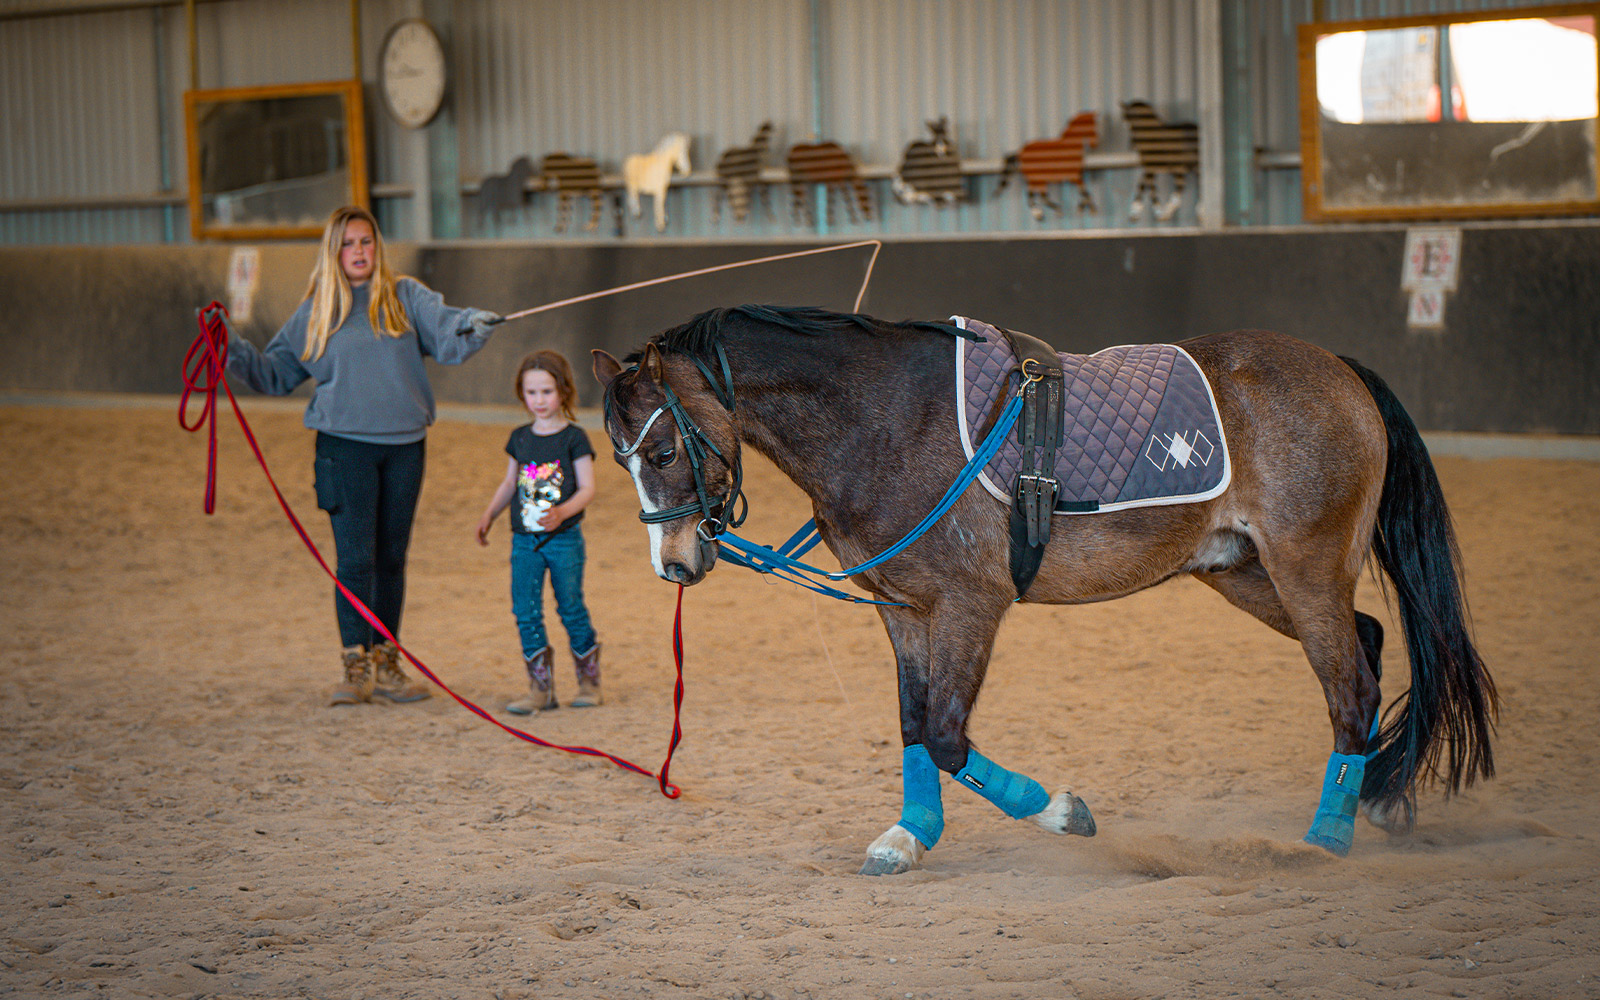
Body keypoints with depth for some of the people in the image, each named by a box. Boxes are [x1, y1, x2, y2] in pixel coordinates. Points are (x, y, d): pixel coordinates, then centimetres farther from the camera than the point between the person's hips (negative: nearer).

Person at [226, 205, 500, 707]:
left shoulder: (406, 297, 4)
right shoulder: (315, 312, 6)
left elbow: (448, 337, -10)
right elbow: (276, 372, 13)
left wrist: (473, 323, -31)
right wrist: (234, 351, -2)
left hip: (404, 445, 1)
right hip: (346, 445, -1)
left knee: (392, 559, 9)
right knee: (356, 559, -8)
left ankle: (386, 664, 18)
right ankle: (356, 668, -1)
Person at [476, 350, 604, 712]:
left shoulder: (574, 438, -4)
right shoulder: (520, 438, 10)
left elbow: (587, 488, -8)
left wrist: (562, 512, -24)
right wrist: (488, 515, 7)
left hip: (563, 538, -4)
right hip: (524, 539, 4)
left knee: (571, 609, 1)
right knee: (526, 612, -1)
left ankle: (589, 681, 18)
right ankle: (541, 689, 4)